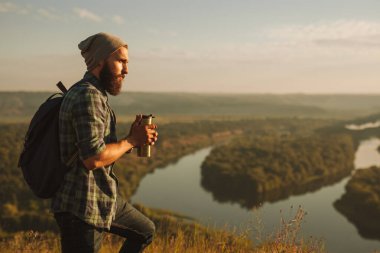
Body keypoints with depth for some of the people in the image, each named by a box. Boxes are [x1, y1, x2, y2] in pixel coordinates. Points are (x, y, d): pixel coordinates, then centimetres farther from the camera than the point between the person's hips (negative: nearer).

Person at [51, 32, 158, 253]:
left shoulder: (96, 95, 13)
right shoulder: (88, 96, -20)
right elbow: (93, 158, -29)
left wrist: (134, 139, -2)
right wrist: (131, 141, -15)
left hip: (103, 198, 10)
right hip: (82, 207, -10)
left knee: (145, 231, 24)